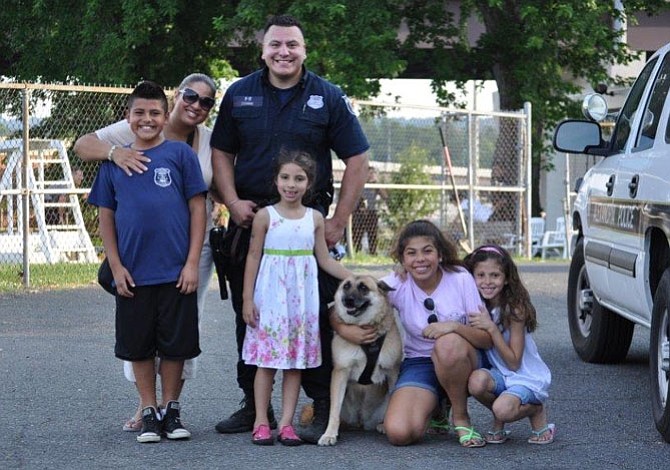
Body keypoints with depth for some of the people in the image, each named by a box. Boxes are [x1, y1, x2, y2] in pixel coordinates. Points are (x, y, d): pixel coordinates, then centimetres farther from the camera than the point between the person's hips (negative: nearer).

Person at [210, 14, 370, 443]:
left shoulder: (328, 98, 0)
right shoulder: (240, 94, 7)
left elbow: (357, 161, 1)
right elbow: (222, 153, 11)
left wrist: (339, 222, -5)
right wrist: (233, 202, -5)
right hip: (250, 218, 3)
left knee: (315, 317, -4)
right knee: (248, 314, 9)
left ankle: (324, 409, 2)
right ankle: (253, 404, 21)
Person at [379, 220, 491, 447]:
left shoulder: (460, 279, -11)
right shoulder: (396, 285, -8)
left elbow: (486, 339, -12)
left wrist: (455, 327, -31)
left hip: (462, 362, -1)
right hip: (418, 363, 2)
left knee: (448, 343, -39)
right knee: (398, 433, -25)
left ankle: (461, 418, -13)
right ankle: (434, 406, 11)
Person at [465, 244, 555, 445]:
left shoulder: (515, 309, -18)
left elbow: (514, 362, -18)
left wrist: (491, 328, -27)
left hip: (528, 377, -5)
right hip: (500, 375, 5)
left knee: (503, 409, -33)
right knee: (476, 381, -30)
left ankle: (536, 410, 1)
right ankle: (498, 425, -1)